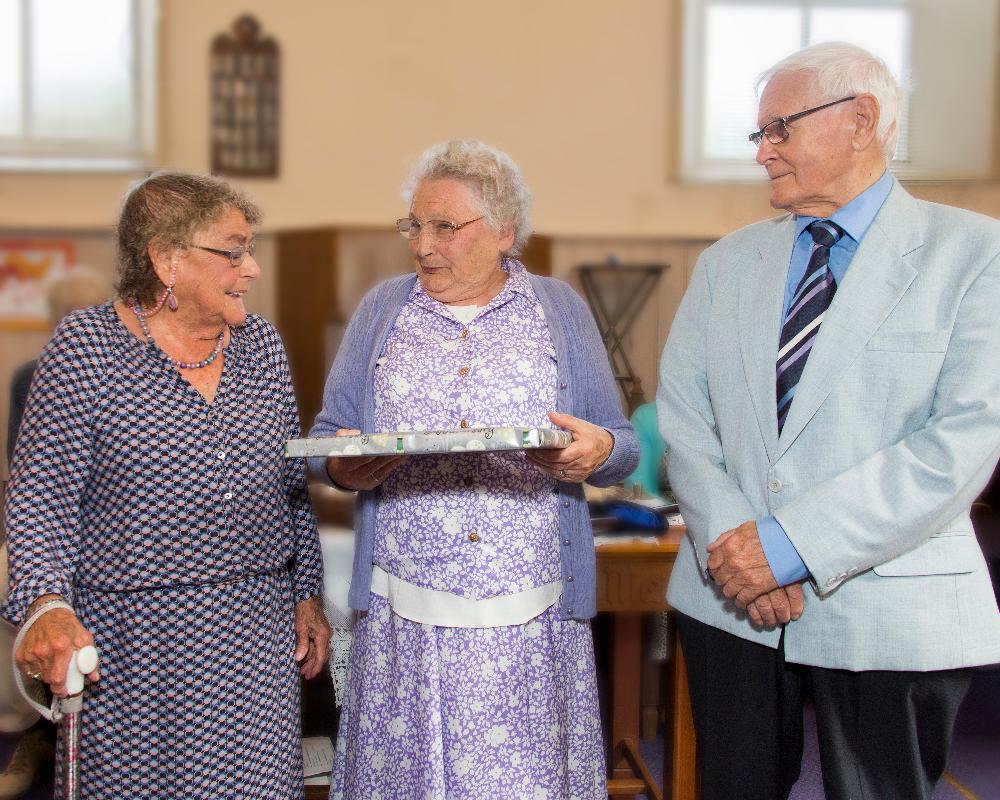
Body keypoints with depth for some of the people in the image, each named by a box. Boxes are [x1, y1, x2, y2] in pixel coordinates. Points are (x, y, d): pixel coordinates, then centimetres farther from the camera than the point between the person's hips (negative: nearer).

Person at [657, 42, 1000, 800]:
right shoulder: (726, 261, 10)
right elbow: (681, 411, 5)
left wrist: (791, 544, -19)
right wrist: (729, 540, -12)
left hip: (887, 610, -4)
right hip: (729, 600, 4)